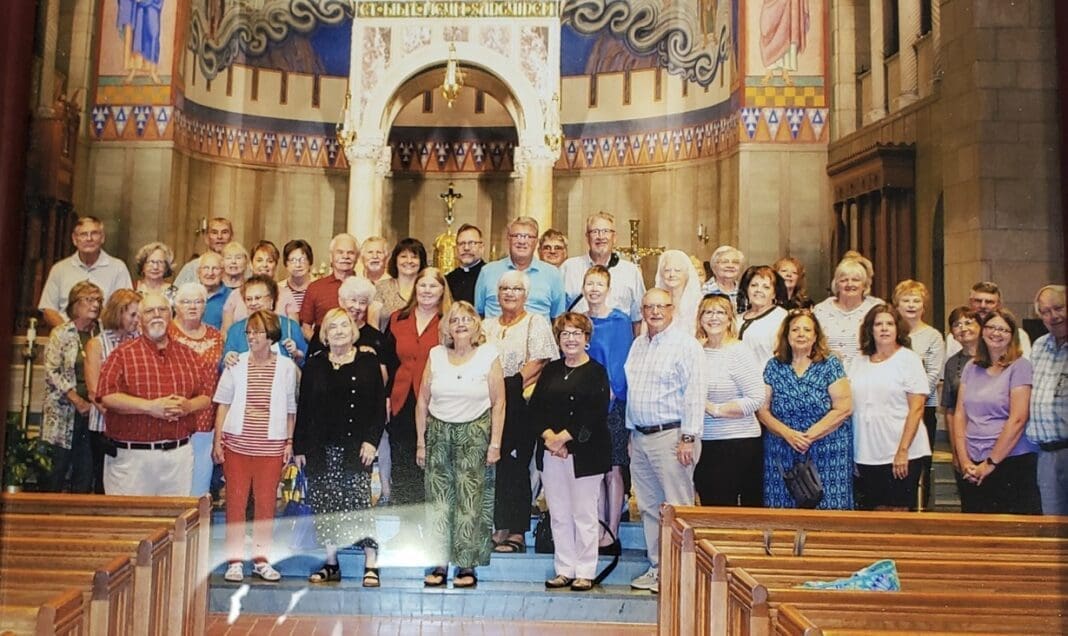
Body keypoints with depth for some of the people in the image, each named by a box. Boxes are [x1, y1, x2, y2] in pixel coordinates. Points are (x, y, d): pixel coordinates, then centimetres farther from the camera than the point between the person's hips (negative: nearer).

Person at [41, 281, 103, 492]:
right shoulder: (61, 334, -1)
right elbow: (51, 371, -7)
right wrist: (77, 400, -14)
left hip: (92, 411, 3)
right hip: (64, 413, -3)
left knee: (86, 470, 6)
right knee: (58, 465, 1)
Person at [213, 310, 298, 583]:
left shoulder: (287, 367, 2)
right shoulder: (236, 364, 3)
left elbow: (291, 408, 8)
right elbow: (223, 403, 6)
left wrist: (289, 442, 4)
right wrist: (218, 440, 2)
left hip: (271, 445, 0)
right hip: (237, 443, 0)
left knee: (266, 502, 5)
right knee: (235, 501, 3)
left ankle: (261, 559, 16)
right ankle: (235, 560, 13)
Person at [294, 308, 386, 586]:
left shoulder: (368, 362, 3)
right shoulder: (314, 365, 10)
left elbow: (379, 405, 1)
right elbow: (303, 409, 10)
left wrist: (371, 440, -8)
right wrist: (299, 446, 6)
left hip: (356, 447, -3)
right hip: (321, 448, 3)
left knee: (359, 501, -8)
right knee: (324, 504, 5)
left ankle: (371, 563, -2)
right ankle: (331, 563, 17)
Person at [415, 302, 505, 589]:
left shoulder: (489, 355, -2)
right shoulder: (435, 355, 4)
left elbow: (498, 403, -2)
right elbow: (423, 401, 7)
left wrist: (495, 444, -5)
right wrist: (420, 442, 6)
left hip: (474, 432, -2)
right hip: (438, 431, 3)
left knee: (470, 500, -1)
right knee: (438, 499, 4)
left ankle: (467, 565, 9)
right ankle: (440, 563, 14)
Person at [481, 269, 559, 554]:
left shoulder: (536, 323, 3)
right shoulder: (488, 325, 19)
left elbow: (539, 363, -8)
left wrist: (511, 384, -15)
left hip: (520, 405, -5)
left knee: (515, 467, -3)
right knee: (495, 465, 4)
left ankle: (517, 533, 4)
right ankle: (500, 528, 13)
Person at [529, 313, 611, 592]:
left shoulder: (597, 372, -2)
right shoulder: (550, 370, 13)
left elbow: (595, 415, -13)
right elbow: (535, 408, 6)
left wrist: (563, 438, -16)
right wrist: (548, 436, -10)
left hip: (584, 455, -5)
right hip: (551, 454, 5)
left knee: (584, 514, 1)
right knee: (559, 515, 9)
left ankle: (584, 573, 12)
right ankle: (564, 570, 19)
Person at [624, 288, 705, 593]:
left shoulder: (685, 345, -7)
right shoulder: (637, 345, 16)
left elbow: (694, 395, -13)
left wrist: (688, 438, -17)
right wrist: (632, 433, 17)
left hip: (671, 435, -7)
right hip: (640, 436, 8)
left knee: (677, 508, -4)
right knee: (649, 507, 12)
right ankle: (657, 568, 21)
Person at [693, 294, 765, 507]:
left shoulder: (739, 352, -9)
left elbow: (756, 399, -15)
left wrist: (716, 409, -15)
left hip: (738, 444, -6)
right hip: (704, 444, 6)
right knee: (709, 506, 13)